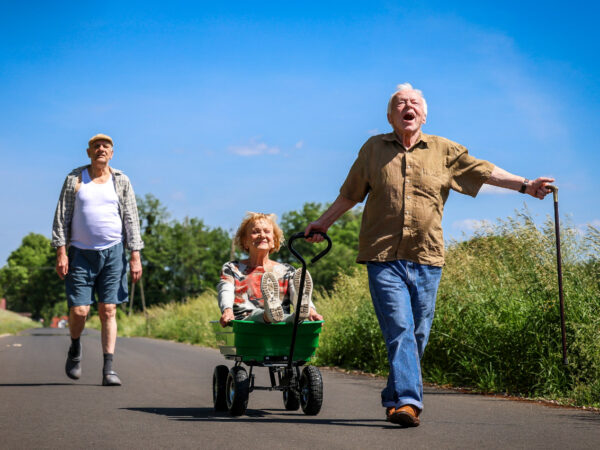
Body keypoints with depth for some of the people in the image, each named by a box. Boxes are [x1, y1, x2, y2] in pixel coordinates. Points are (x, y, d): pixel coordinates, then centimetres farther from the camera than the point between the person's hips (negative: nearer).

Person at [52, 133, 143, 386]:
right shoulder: (75, 179, 4)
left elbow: (131, 220, 6)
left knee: (108, 311, -3)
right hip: (80, 253, 0)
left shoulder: (121, 181, 7)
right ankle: (75, 347, 26)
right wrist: (61, 252, -7)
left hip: (112, 253, 1)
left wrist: (135, 256, -1)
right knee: (78, 311, -6)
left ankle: (108, 369, -1)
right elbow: (61, 217, 2)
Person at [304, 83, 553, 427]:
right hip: (384, 257, -2)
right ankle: (408, 401, -16)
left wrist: (525, 185, 1)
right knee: (400, 330, -14)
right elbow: (350, 193, 21)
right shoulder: (374, 148, 11)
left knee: (418, 335, 6)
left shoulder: (444, 150, 11)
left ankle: (395, 398, 22)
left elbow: (486, 171, 10)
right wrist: (324, 222, 25)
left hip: (427, 259, 2)